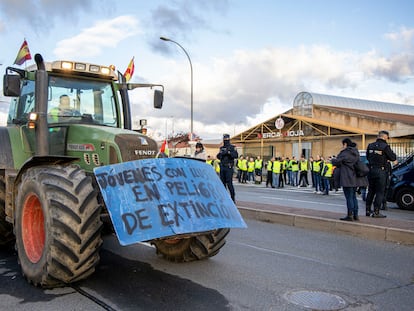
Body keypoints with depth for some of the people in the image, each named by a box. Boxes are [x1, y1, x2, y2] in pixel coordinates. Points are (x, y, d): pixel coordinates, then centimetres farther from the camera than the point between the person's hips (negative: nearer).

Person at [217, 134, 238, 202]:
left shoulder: (232, 147, -1)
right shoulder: (222, 148, 15)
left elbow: (236, 155, -14)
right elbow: (218, 157, 13)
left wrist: (228, 152, -25)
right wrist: (220, 153, -9)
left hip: (229, 167, -6)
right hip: (222, 167, 6)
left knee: (229, 183, -9)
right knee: (223, 182, 7)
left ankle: (233, 197, -3)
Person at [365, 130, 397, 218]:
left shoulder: (370, 145, 5)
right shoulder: (385, 146, -12)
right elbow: (393, 158, -6)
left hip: (371, 170, 6)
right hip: (381, 172, -6)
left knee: (371, 191, 15)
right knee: (380, 192, 1)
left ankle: (368, 210, 20)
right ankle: (376, 212, -1)